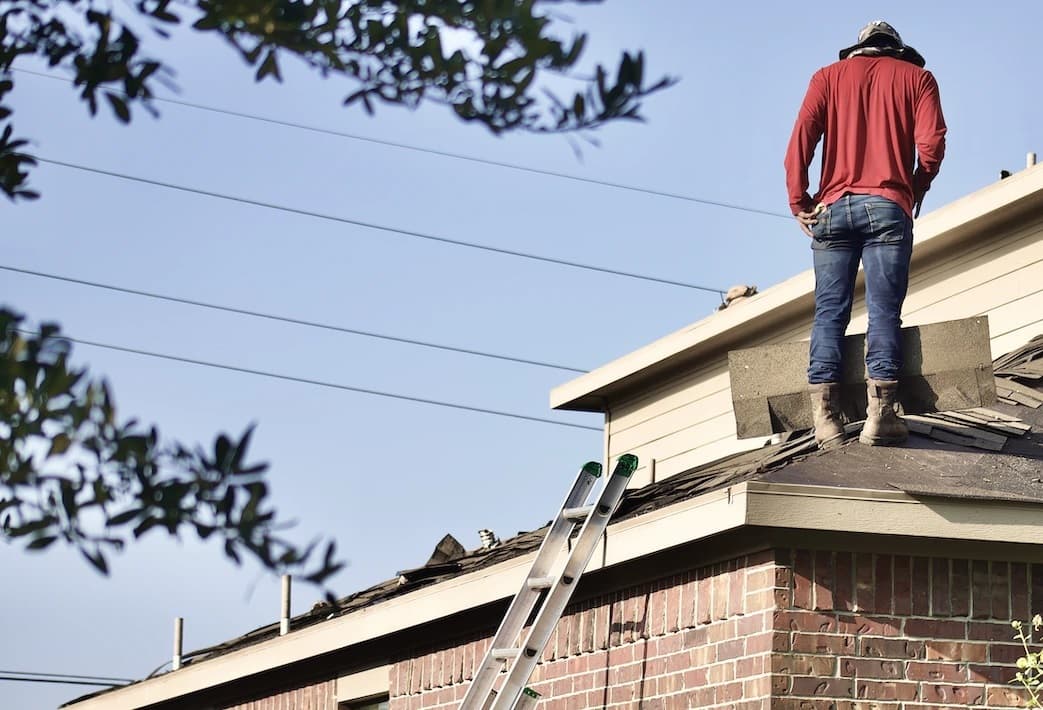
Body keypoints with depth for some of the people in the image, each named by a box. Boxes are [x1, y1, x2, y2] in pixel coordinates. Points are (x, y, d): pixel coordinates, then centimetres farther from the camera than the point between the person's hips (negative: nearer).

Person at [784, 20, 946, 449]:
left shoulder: (829, 76, 17)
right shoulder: (915, 76, 14)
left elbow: (801, 138, 2)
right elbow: (932, 144, -1)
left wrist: (799, 202, 5)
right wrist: (914, 193, 13)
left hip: (833, 208, 1)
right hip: (889, 208, -1)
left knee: (829, 313, 0)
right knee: (884, 312, -5)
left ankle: (826, 420, -10)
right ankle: (880, 415, -15)